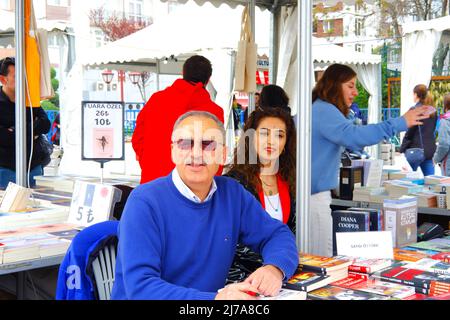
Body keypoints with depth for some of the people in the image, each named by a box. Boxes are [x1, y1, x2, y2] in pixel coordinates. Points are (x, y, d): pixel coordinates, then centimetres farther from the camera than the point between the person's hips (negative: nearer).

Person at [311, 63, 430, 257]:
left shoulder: (321, 109, 16)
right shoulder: (324, 110, -15)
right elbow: (353, 135, -30)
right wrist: (400, 123, -27)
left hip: (315, 193, 10)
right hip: (315, 196, -10)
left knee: (310, 260, 14)